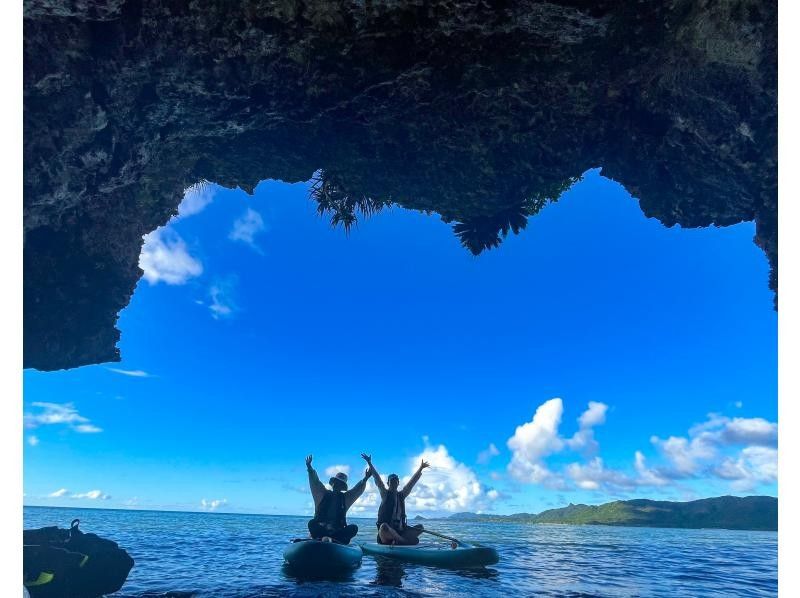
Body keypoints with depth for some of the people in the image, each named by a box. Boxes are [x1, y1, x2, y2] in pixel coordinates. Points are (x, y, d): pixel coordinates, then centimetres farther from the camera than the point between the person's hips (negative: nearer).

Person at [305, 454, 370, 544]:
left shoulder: (345, 497, 15)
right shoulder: (323, 494, 12)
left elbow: (358, 489, 7)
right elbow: (315, 482, 3)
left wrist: (365, 479, -11)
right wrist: (309, 467, -10)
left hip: (338, 530, 1)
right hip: (321, 528, -1)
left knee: (354, 528, -26)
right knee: (311, 523, -30)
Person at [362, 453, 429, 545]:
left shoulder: (401, 495, 15)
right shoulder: (385, 494, 4)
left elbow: (412, 481, 16)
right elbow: (377, 479, -5)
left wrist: (421, 468, 15)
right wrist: (369, 463, -14)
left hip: (400, 530, 6)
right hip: (386, 530, -6)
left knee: (420, 527, -8)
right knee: (384, 527, -39)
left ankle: (397, 541, -25)